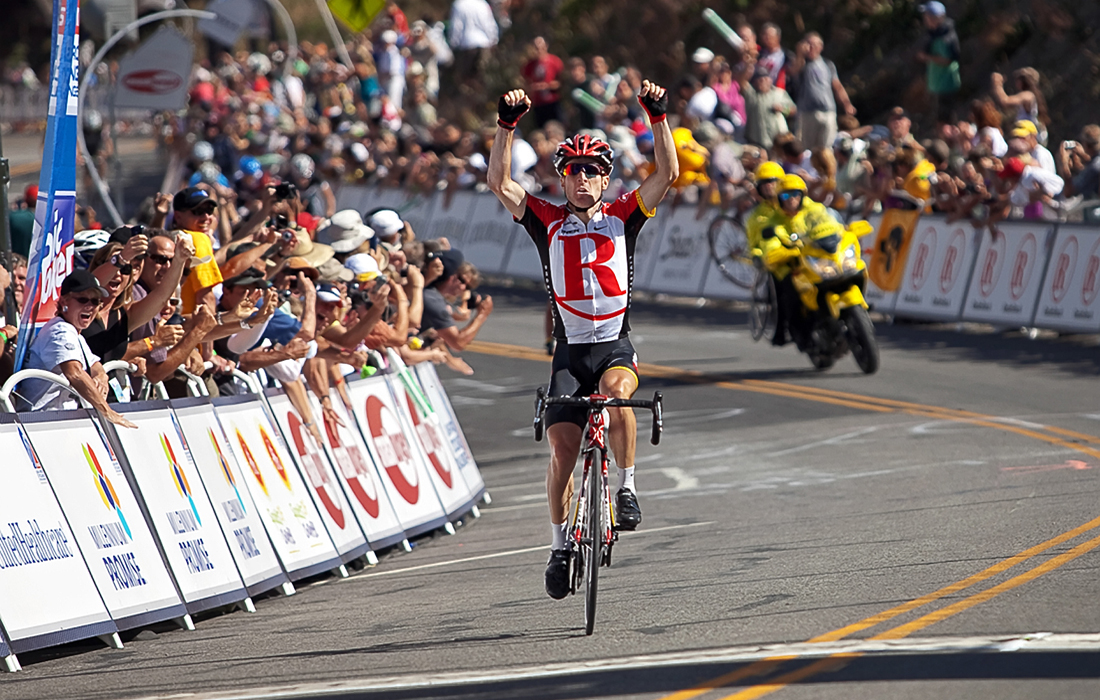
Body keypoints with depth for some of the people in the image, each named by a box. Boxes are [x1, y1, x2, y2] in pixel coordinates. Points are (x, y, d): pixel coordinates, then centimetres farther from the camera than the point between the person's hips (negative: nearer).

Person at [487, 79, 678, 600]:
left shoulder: (622, 218, 7)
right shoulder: (548, 222, 7)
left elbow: (668, 173, -3)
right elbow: (499, 183, -3)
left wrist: (658, 116, -12)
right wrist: (506, 125, -11)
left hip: (617, 345, -1)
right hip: (570, 350, 1)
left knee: (617, 391, -34)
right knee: (563, 447, -7)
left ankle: (627, 487, -16)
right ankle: (559, 544, 9)